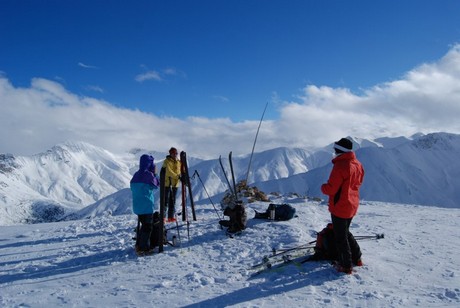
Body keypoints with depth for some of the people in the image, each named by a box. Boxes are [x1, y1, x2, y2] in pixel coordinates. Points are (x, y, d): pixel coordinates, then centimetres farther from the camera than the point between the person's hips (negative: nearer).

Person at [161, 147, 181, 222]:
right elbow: (169, 171, -18)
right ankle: (162, 216, -2)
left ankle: (171, 217, 15)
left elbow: (181, 171, 13)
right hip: (167, 183, -6)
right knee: (166, 200, -6)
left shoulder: (178, 162, 13)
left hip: (175, 183, 6)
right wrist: (177, 176, -27)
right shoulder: (167, 161, -6)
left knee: (173, 201, 9)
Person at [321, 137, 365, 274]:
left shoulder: (340, 165, -23)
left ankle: (346, 266, 14)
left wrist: (323, 187, -2)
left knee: (341, 237, 5)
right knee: (346, 232, 25)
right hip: (352, 206, 9)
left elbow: (331, 189, -22)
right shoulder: (358, 165, 4)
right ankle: (357, 258, 33)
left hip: (340, 207, -8)